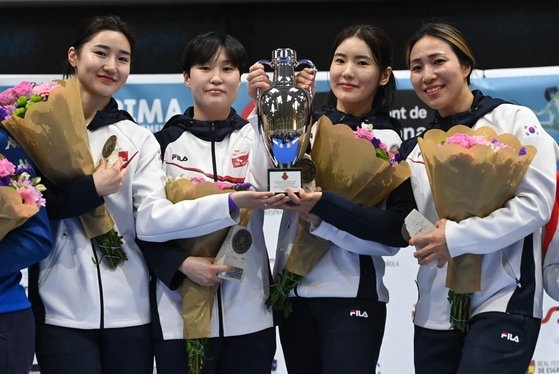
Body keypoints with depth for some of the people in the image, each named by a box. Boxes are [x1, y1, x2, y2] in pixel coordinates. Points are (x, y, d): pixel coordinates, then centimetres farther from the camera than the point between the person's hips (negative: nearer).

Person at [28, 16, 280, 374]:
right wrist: (90, 190, -11)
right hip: (62, 310, -2)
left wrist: (231, 203, -20)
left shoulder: (139, 139, 8)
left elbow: (152, 219, -7)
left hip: (129, 309, 3)